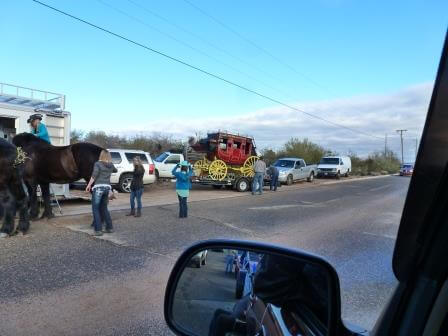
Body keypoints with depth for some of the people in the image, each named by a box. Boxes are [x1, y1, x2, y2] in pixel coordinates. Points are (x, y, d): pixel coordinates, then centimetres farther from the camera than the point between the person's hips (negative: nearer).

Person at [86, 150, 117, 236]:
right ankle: (109, 227, 18)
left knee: (95, 209, 1)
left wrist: (89, 185, -6)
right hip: (107, 187, 6)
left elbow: (94, 175, -14)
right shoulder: (111, 165, 12)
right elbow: (115, 170, 34)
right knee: (104, 208, 18)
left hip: (98, 187, -5)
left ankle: (98, 230, -4)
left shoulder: (98, 164, -3)